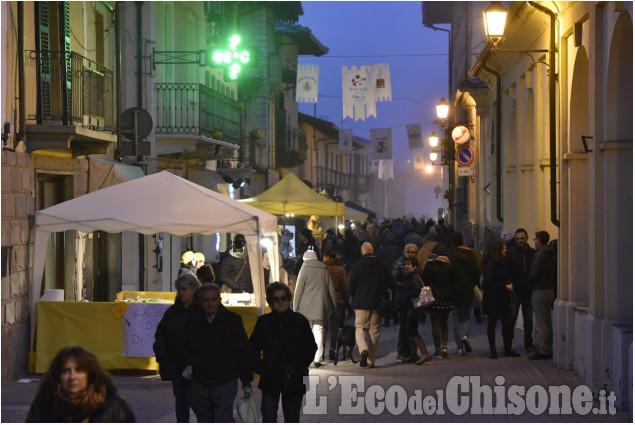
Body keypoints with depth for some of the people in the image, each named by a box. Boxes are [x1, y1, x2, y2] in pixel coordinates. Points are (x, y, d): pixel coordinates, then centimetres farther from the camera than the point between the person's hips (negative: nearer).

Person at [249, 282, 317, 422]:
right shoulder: (263, 322, 3)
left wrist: (296, 367, -10)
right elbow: (252, 349, 9)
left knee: (292, 419, 9)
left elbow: (311, 348, 3)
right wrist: (260, 367, -6)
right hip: (269, 379, 0)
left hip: (294, 380, 0)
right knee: (269, 419, -10)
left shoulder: (300, 321, 0)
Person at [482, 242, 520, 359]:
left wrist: (509, 285, 0)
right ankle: (493, 350, 7)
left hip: (502, 299, 8)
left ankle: (508, 349, 13)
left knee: (507, 323, 5)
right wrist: (505, 287, -18)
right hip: (492, 300, -8)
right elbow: (489, 283, -20)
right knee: (492, 324, 2)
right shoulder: (490, 265, -14)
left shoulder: (502, 264, 13)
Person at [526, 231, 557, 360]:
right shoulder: (552, 254, 11)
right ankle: (548, 349, 19)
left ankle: (543, 351, -4)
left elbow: (534, 273, -19)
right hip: (550, 290, 9)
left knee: (541, 323, -5)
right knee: (547, 322, 14)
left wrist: (527, 283, -3)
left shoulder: (539, 255, -15)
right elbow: (555, 273, 15)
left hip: (539, 291, -9)